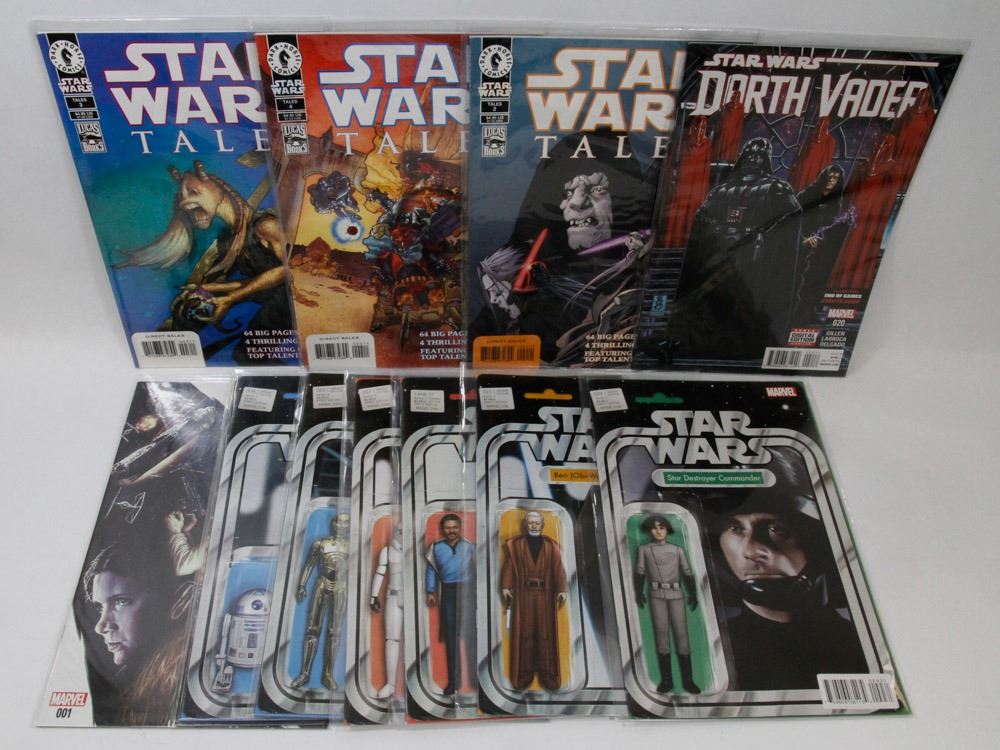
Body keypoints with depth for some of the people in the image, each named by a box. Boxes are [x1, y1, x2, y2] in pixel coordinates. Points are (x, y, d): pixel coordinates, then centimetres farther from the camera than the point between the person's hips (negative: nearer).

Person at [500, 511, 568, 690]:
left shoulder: (551, 546, 8)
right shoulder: (515, 545, 6)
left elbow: (558, 568, 3)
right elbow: (509, 566, 0)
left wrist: (562, 589, -6)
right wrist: (505, 587, -10)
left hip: (545, 595, 1)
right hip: (523, 594, 0)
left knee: (546, 634, 1)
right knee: (524, 634, 1)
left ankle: (547, 674, 7)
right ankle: (524, 673, 7)